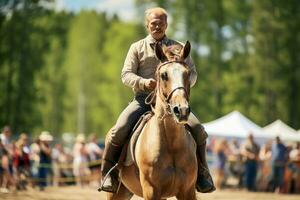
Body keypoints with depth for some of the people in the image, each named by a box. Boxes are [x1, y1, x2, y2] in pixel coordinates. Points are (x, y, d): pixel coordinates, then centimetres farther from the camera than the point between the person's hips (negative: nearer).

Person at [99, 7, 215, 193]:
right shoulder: (137, 48, 11)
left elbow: (192, 73, 11)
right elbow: (126, 75, 3)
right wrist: (143, 82, -18)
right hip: (143, 99, -1)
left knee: (198, 130, -19)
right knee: (118, 131, -24)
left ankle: (202, 174, -1)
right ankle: (109, 174, -5)